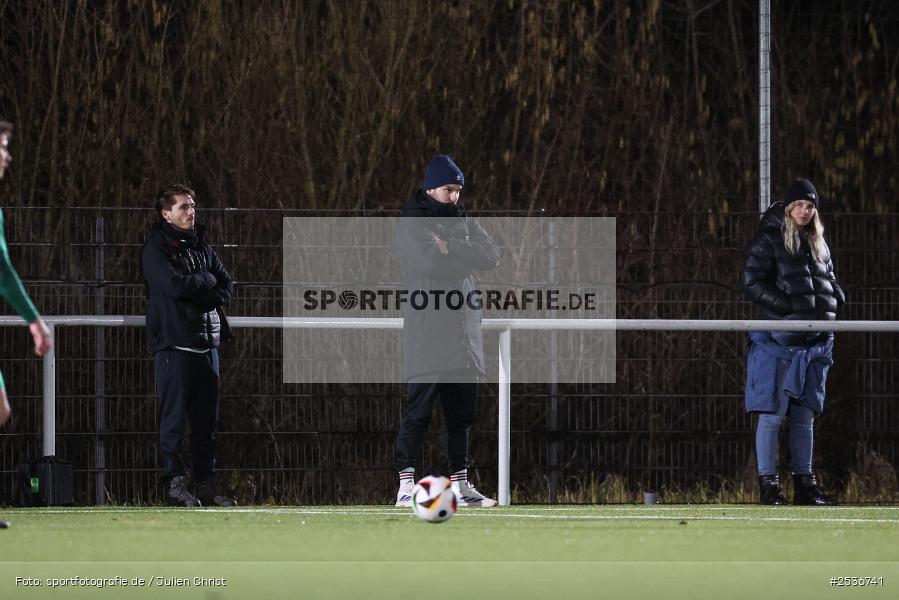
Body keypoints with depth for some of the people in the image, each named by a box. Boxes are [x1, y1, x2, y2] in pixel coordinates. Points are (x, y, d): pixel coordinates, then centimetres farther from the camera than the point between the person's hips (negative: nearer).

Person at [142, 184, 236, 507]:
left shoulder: (200, 246, 17)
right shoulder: (155, 249, -4)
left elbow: (227, 286, 11)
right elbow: (175, 285, -19)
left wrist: (200, 297, -8)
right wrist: (207, 280, -2)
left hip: (207, 341, 7)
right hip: (174, 343, -7)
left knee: (206, 419, 7)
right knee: (174, 417, -6)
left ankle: (206, 484, 11)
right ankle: (174, 483, -3)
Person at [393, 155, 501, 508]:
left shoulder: (463, 221, 17)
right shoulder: (410, 224, -3)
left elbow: (490, 257, 2)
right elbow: (431, 262, -21)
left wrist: (451, 247, -9)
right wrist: (464, 255, -6)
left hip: (463, 335, 7)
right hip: (426, 336, -7)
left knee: (461, 413, 10)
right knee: (418, 412, -10)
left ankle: (460, 483, 17)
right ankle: (406, 484, -10)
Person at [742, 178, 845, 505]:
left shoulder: (818, 244, 17)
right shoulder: (768, 240, -4)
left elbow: (830, 280, 26)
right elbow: (753, 282, -9)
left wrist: (835, 299, 3)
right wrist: (789, 306, -18)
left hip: (814, 341, 6)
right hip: (778, 340, -6)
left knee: (805, 416, 10)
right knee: (772, 414, -6)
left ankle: (805, 483, 14)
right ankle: (768, 484, -4)